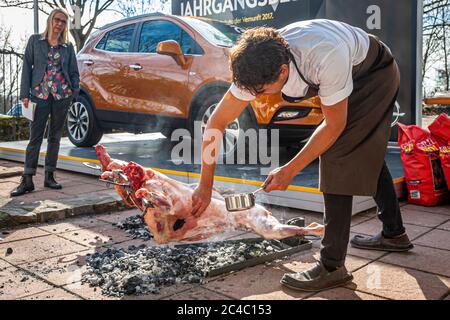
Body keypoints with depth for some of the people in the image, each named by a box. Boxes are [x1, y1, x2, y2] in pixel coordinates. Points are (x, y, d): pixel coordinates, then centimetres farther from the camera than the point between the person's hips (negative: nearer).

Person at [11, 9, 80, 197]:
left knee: (55, 137, 7)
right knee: (35, 137, -3)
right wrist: (25, 94, -4)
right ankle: (27, 180, 0)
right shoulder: (35, 41, 7)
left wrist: (74, 93, -4)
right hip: (40, 95, -2)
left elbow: (74, 72, 10)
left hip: (62, 95, 2)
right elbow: (27, 67, 4)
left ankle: (50, 176, 15)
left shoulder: (68, 47, 10)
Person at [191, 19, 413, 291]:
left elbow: (334, 125, -30)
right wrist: (205, 186, -20)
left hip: (375, 72, -7)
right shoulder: (258, 67, -27)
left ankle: (333, 266, -14)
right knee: (366, 155, 16)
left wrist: (290, 170, -28)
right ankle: (394, 233, 35)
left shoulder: (327, 58, -44)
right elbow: (217, 122, -22)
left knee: (338, 155, -19)